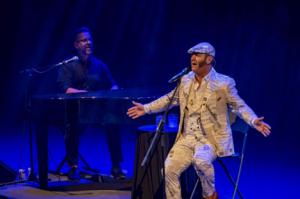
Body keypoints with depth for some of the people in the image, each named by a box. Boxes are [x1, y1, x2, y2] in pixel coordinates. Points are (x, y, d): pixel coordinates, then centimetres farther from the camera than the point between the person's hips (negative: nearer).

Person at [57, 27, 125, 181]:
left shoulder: (99, 65, 14)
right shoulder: (68, 66, 0)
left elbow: (113, 85, 17)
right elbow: (65, 89, -14)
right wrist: (87, 93, -26)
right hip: (75, 110, -3)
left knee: (113, 122, -25)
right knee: (73, 124, -35)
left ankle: (116, 167, -16)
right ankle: (73, 167, -14)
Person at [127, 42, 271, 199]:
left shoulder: (224, 83, -8)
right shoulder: (186, 80, 8)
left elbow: (239, 106, -5)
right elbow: (170, 99, 22)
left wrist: (254, 121, -23)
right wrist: (146, 108, 18)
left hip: (212, 138, -5)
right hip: (188, 137, 5)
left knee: (201, 160, -35)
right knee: (169, 169, -14)